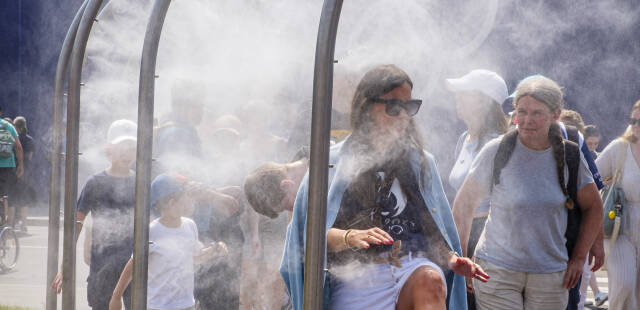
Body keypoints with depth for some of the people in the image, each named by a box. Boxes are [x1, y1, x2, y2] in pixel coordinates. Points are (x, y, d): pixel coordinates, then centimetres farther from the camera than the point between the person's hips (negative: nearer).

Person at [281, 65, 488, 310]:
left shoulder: (420, 162, 19)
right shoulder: (333, 163, 8)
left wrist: (451, 259, 1)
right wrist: (350, 237, -22)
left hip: (413, 265, 2)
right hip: (358, 274, -2)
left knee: (430, 281, -34)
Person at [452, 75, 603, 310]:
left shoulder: (570, 156, 2)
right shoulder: (496, 151, -5)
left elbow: (593, 207, 15)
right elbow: (464, 204, 3)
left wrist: (577, 259, 9)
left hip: (551, 277, 2)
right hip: (498, 270, -2)